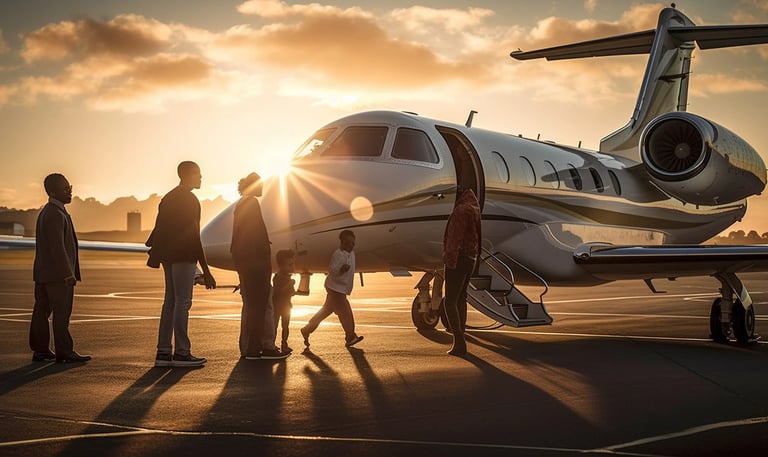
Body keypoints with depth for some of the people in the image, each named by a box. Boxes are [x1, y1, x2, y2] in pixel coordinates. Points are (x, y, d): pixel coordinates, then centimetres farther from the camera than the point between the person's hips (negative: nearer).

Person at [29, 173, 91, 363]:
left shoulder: (45, 212, 16)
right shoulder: (56, 214, -16)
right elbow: (57, 247, -22)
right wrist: (68, 274, -20)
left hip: (43, 273, 10)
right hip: (58, 274, -10)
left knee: (42, 310, 10)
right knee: (62, 312, -5)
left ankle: (40, 350, 15)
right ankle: (64, 352, -2)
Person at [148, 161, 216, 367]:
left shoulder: (168, 198, 18)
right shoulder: (189, 200, -11)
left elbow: (159, 228, 18)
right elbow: (193, 235, -16)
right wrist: (205, 270, -16)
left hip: (168, 256, 9)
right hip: (184, 256, -9)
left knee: (171, 302, 10)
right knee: (182, 302, -8)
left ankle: (163, 352, 10)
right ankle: (181, 352, -8)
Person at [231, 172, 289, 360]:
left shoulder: (240, 204, 19)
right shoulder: (252, 203, -10)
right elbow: (259, 233, -16)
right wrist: (266, 258, -16)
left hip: (242, 259, 10)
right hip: (255, 260, -10)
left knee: (250, 303, 12)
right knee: (259, 303, -9)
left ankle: (248, 348, 13)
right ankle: (254, 347, -10)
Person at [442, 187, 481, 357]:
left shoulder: (461, 210, -16)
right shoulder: (474, 209, 15)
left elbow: (455, 239, -20)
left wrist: (450, 260, -20)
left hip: (458, 259, -10)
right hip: (471, 258, 10)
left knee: (450, 301, -9)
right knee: (461, 299, 16)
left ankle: (459, 342, -15)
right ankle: (460, 341, 21)